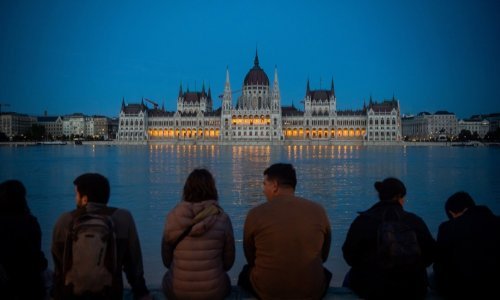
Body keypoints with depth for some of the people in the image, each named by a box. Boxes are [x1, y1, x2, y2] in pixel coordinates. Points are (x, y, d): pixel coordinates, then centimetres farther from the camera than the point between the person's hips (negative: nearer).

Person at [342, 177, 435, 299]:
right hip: (413, 290, 2)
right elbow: (430, 254, -2)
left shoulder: (363, 221, -13)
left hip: (371, 288, -2)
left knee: (350, 277, 30)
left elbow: (349, 255, -9)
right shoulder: (416, 221, -7)